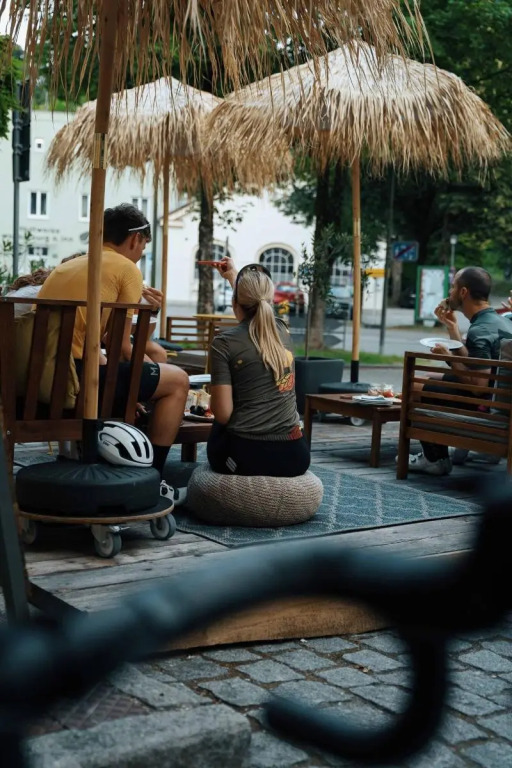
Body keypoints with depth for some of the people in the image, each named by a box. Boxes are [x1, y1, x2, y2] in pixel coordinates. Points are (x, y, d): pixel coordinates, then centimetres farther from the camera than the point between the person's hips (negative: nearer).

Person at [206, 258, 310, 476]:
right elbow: (260, 309, 33)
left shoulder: (224, 342, -9)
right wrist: (233, 276, 50)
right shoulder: (281, 330, 7)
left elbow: (222, 414, -10)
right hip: (293, 455, 3)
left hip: (246, 455, -3)